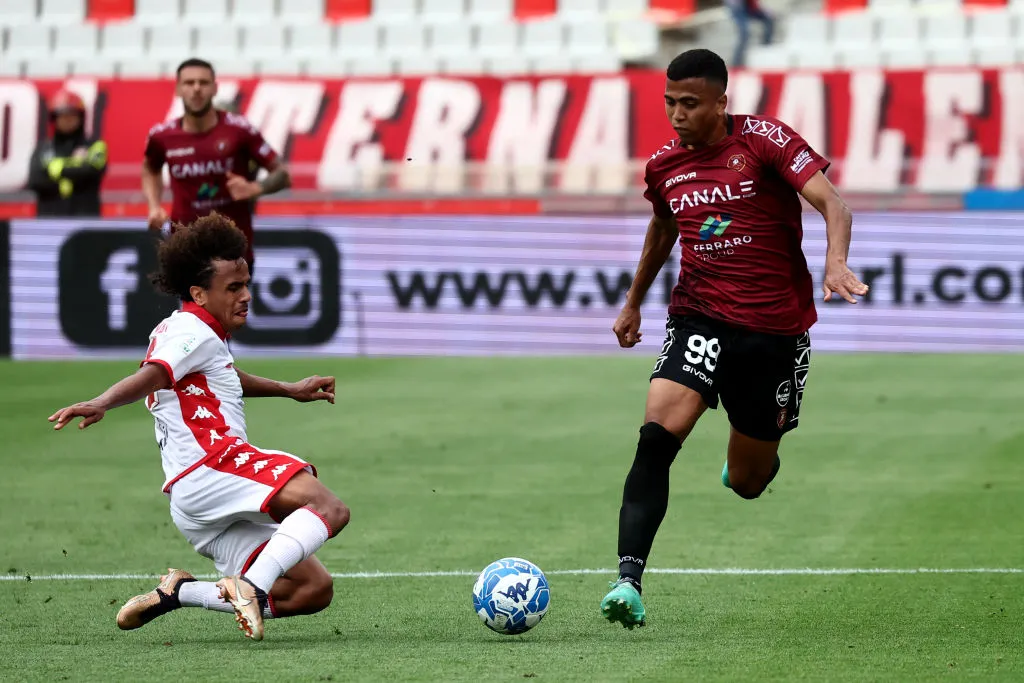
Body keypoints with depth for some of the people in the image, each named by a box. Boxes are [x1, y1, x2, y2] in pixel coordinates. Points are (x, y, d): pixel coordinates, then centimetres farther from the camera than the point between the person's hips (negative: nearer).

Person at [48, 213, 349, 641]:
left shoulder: (197, 336, 30)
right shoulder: (192, 331, -2)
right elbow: (150, 377, -22)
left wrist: (289, 391, 59)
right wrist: (100, 405, -41)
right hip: (212, 466, -10)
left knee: (314, 589, 5)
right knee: (329, 509, -28)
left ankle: (178, 593, 1)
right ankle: (253, 587, -45)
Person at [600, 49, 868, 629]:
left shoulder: (764, 139, -9)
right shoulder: (665, 166, 5)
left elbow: (830, 201, -18)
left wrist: (836, 263, -37)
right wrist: (634, 302, 35)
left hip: (775, 330, -2)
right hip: (700, 320, 2)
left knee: (746, 483, 8)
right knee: (657, 435, -25)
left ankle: (760, 452, 48)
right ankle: (628, 578, -30)